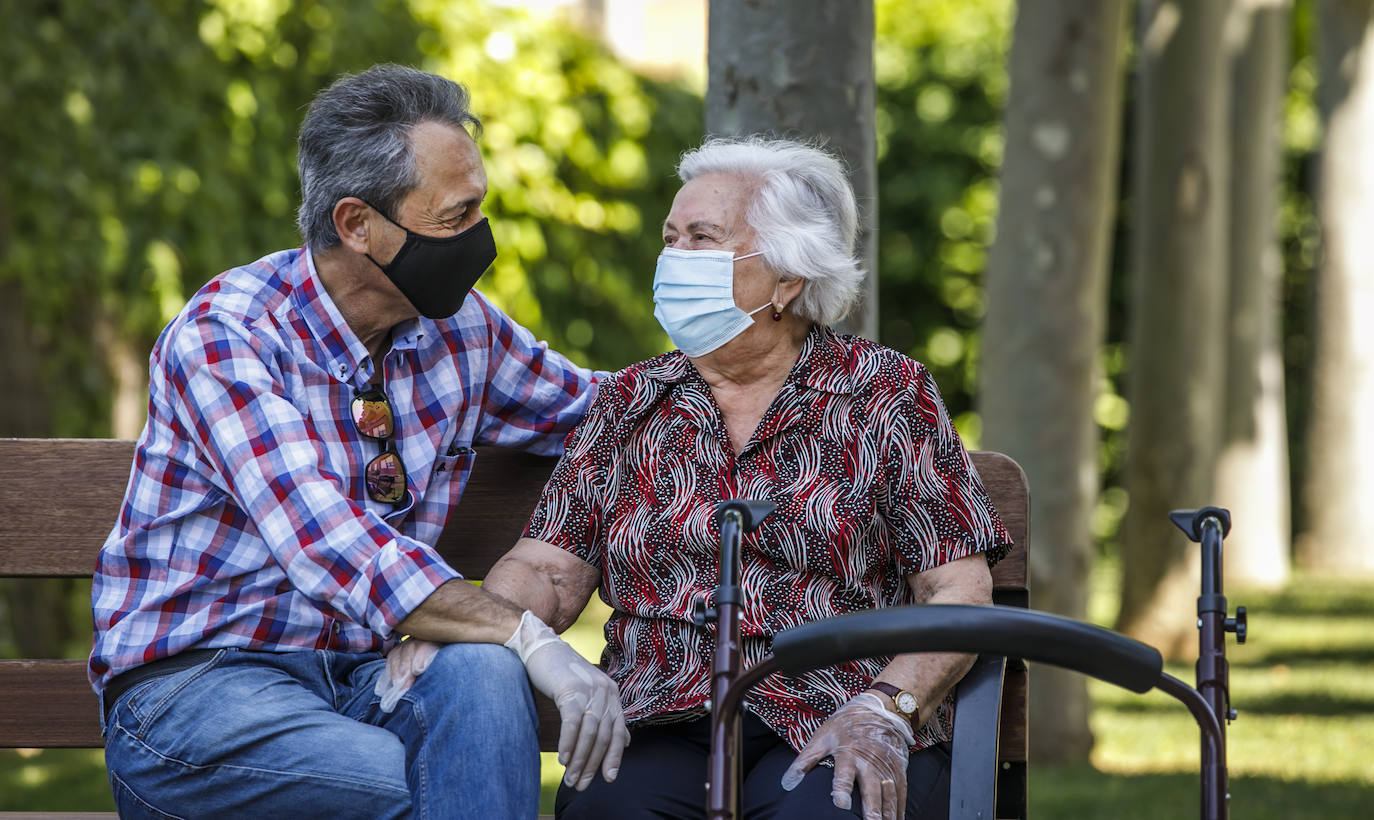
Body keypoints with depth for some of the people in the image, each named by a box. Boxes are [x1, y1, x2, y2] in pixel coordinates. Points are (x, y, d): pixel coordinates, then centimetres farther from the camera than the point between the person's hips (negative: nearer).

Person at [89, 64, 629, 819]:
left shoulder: (460, 328, 7)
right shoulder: (224, 335, -15)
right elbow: (333, 549, -27)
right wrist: (531, 638, -34)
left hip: (362, 672, 6)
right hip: (195, 681, -6)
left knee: (482, 672, -29)